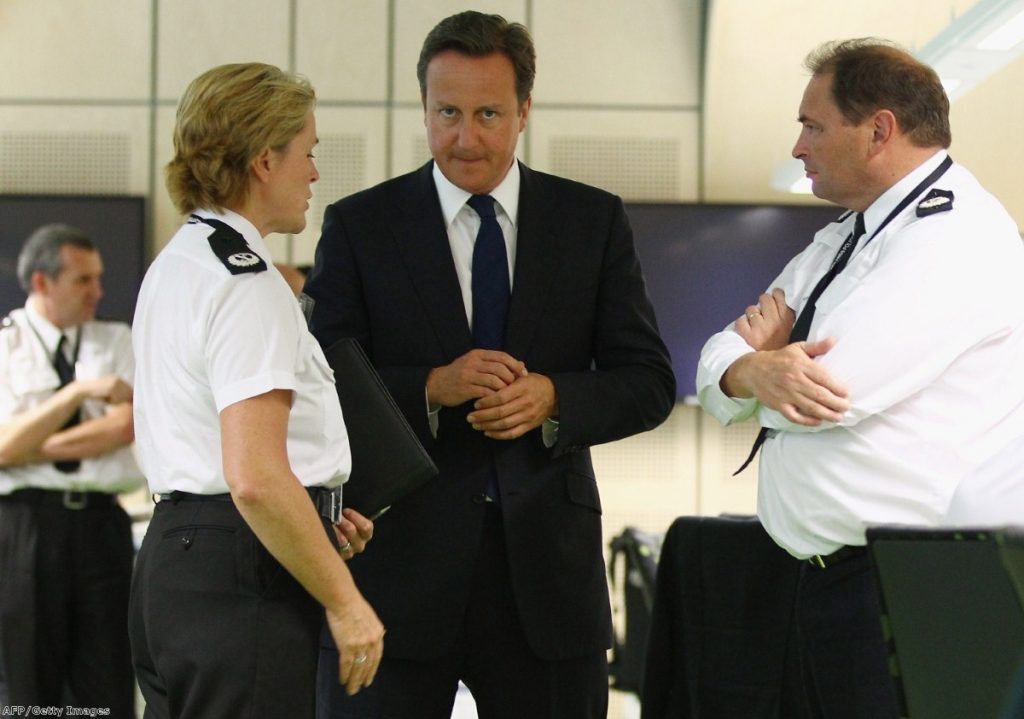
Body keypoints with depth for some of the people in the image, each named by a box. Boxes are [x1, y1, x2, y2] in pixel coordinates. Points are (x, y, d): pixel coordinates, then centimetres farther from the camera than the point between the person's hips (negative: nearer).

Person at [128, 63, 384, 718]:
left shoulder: (175, 265, 15)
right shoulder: (246, 284, -15)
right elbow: (255, 478, -23)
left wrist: (314, 520, 16)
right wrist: (344, 602, -15)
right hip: (242, 582, -10)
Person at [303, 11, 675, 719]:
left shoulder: (594, 221, 6)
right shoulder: (359, 226, 2)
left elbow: (650, 382, 5)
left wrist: (552, 398, -14)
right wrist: (432, 388, -19)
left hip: (546, 563, 2)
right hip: (399, 561, -1)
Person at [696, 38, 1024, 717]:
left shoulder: (957, 234, -13)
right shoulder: (840, 242, 17)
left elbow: (834, 387, -22)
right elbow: (720, 365, 11)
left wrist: (758, 358, 0)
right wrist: (756, 370, -14)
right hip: (837, 578, 9)